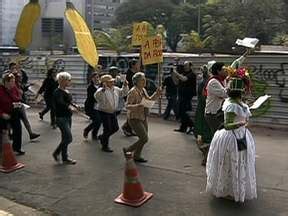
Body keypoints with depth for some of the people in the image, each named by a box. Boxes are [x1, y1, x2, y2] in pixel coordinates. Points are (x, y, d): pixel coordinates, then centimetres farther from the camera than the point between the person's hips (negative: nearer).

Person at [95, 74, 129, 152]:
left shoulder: (116, 89, 5)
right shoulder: (102, 90, -18)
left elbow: (123, 93, 20)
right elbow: (97, 96, -36)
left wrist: (125, 86, 4)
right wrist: (103, 89, -47)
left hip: (113, 112, 8)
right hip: (104, 112, -8)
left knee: (115, 128, 12)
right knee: (108, 129, -4)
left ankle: (102, 137, 36)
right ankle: (105, 146, 14)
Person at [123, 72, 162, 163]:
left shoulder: (143, 90, 7)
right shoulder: (133, 92, -19)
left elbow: (149, 100, 20)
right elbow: (127, 106, -23)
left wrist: (157, 94, 4)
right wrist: (136, 106, -42)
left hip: (143, 118, 9)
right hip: (135, 118, -9)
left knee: (143, 138, 13)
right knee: (144, 138, -12)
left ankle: (136, 156, 30)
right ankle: (127, 150, 7)